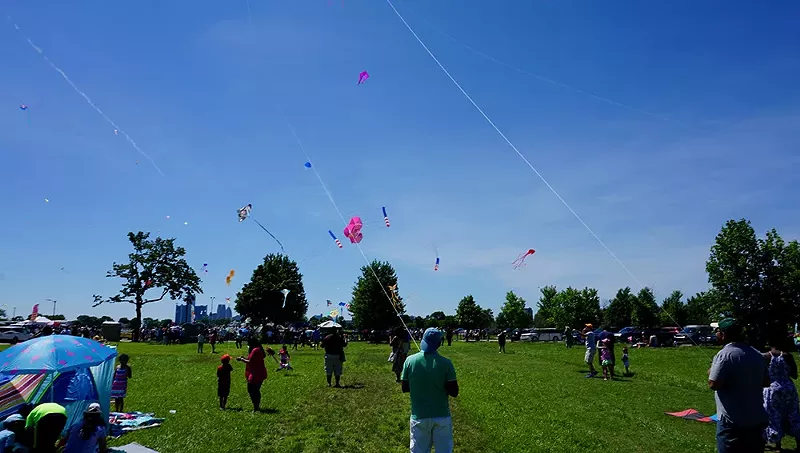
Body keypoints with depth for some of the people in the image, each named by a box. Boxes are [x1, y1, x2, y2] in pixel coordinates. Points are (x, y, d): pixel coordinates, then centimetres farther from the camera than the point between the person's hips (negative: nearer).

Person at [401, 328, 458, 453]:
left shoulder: (410, 360, -8)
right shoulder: (445, 363, -12)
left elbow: (405, 388, 1)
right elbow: (454, 392, -8)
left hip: (419, 417, 1)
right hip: (441, 416, -1)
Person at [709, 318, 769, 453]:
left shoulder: (725, 355, -18)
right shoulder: (757, 354, 7)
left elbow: (713, 384, -20)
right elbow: (766, 382, 15)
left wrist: (711, 372, -1)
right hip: (757, 419, 7)